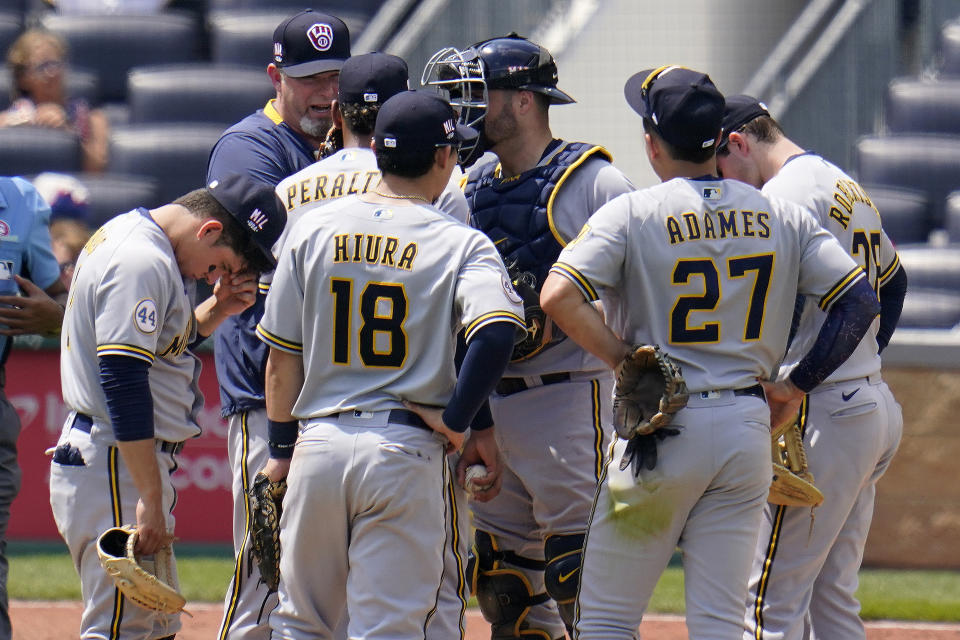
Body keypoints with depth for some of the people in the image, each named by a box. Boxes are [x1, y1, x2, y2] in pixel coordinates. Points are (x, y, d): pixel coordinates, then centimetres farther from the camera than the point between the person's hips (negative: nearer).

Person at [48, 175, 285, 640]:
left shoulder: (129, 234, 14)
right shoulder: (142, 264, -19)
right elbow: (122, 381, -25)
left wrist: (217, 310, 6)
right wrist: (151, 498, -25)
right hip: (112, 464, -11)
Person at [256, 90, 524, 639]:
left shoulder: (314, 230, 6)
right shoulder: (461, 243, -4)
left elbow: (282, 359, 9)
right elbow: (496, 333, -21)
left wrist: (283, 447, 20)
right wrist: (456, 421, -9)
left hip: (317, 446, 3)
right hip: (404, 450, -3)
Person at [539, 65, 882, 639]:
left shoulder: (632, 214, -6)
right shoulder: (782, 218, 5)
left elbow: (558, 296, -19)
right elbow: (862, 301, 2)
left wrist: (626, 361, -7)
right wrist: (796, 385, 6)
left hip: (660, 430, -4)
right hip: (749, 428, 4)